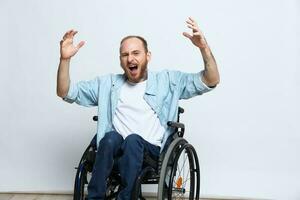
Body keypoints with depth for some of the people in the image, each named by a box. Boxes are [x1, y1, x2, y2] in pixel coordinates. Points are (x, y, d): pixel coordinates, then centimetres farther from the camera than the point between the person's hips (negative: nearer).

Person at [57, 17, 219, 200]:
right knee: (111, 137, -32)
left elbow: (211, 81, 3)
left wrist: (204, 48, -14)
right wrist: (65, 59, -5)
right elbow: (65, 93, 11)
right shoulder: (107, 84, 15)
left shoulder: (167, 80, 11)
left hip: (151, 151, -1)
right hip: (115, 150, 2)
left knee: (133, 140, -34)